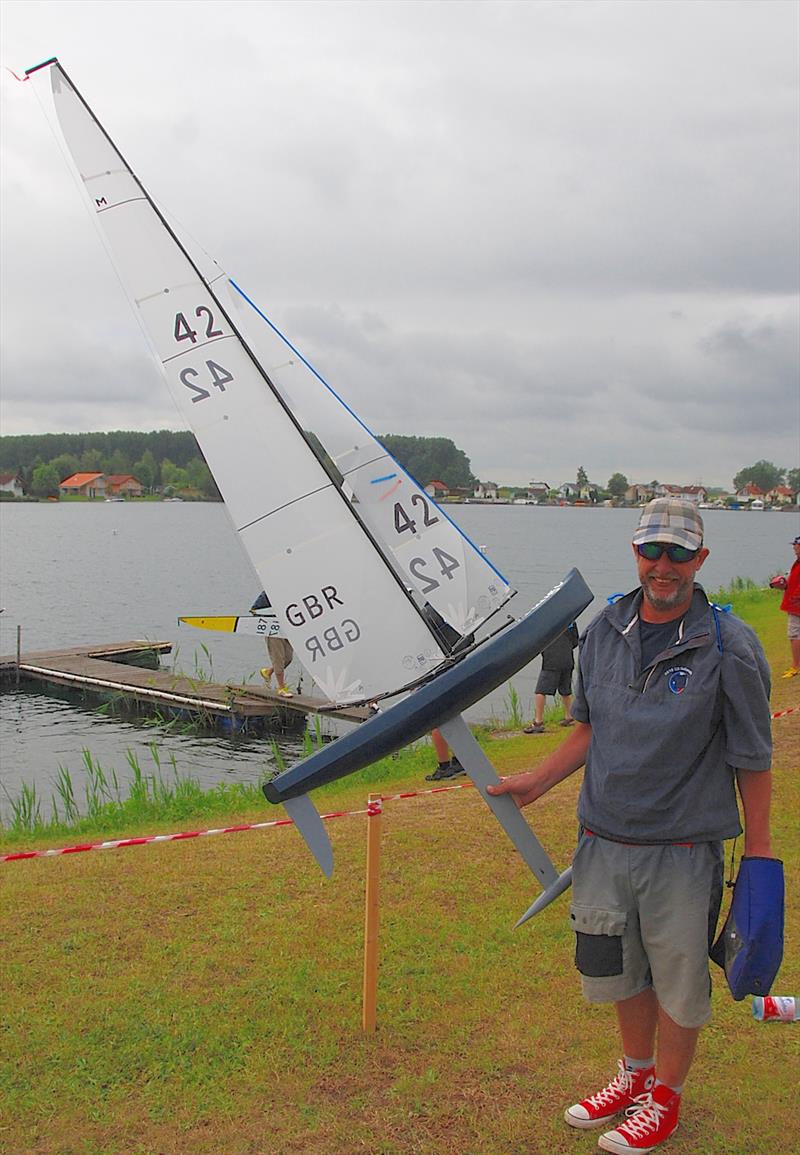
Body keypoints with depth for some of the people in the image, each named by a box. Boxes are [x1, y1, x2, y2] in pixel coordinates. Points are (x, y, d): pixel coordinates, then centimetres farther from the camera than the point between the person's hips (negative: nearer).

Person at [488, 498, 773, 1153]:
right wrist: (536, 782, 7)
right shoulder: (604, 630, 1)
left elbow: (752, 760, -7)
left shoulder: (730, 646, -13)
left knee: (679, 979, 12)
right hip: (604, 840, 5)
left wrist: (759, 850, -6)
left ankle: (665, 1097, 36)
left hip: (683, 850, -4)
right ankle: (637, 1073, 45)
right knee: (616, 969, 20)